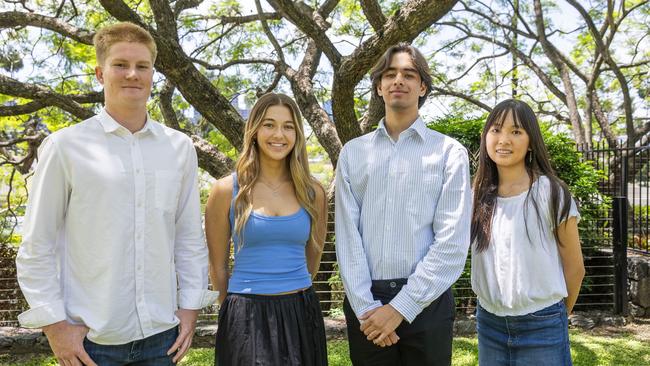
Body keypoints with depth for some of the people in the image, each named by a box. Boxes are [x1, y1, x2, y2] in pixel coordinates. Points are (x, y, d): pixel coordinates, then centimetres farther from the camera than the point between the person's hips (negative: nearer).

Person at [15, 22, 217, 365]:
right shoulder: (65, 146, -5)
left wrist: (190, 306, 4)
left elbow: (190, 237, 6)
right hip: (89, 338, -2)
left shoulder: (180, 147, 3)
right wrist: (54, 324, -6)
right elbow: (37, 247, -3)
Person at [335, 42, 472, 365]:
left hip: (426, 302, -1)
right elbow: (347, 235, 0)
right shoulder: (353, 152, 7)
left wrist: (401, 307, -12)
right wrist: (365, 306, -9)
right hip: (363, 302, 2)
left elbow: (452, 243, -8)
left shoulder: (450, 153, 0)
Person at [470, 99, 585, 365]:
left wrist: (555, 318, 9)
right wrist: (495, 312, 10)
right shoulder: (479, 195, 2)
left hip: (541, 326, -3)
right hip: (488, 322, 4)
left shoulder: (551, 193, -9)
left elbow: (574, 268, -1)